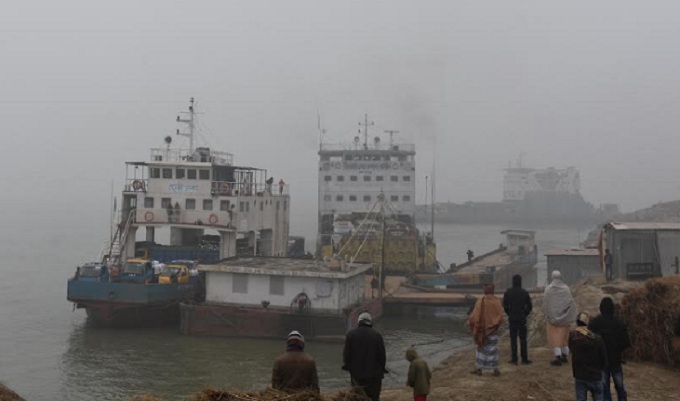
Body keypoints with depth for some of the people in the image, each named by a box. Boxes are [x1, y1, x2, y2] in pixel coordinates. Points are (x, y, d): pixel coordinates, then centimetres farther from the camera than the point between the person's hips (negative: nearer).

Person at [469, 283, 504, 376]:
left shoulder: (481, 301, -13)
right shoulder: (497, 301, -7)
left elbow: (475, 315, -13)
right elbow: (500, 317, -5)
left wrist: (469, 321, 5)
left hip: (482, 328, -1)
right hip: (493, 329, 1)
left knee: (481, 348, 11)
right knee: (493, 349, 9)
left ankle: (479, 369, 13)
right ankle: (495, 370, 8)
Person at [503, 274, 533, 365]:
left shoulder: (508, 292, -3)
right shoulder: (524, 292, -3)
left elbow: (505, 306, -2)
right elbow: (529, 306, -1)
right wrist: (525, 314, 11)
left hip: (512, 319, 0)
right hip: (522, 318, 0)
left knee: (513, 339, 4)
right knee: (523, 339, 4)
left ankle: (514, 359, 3)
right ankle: (524, 359, 5)